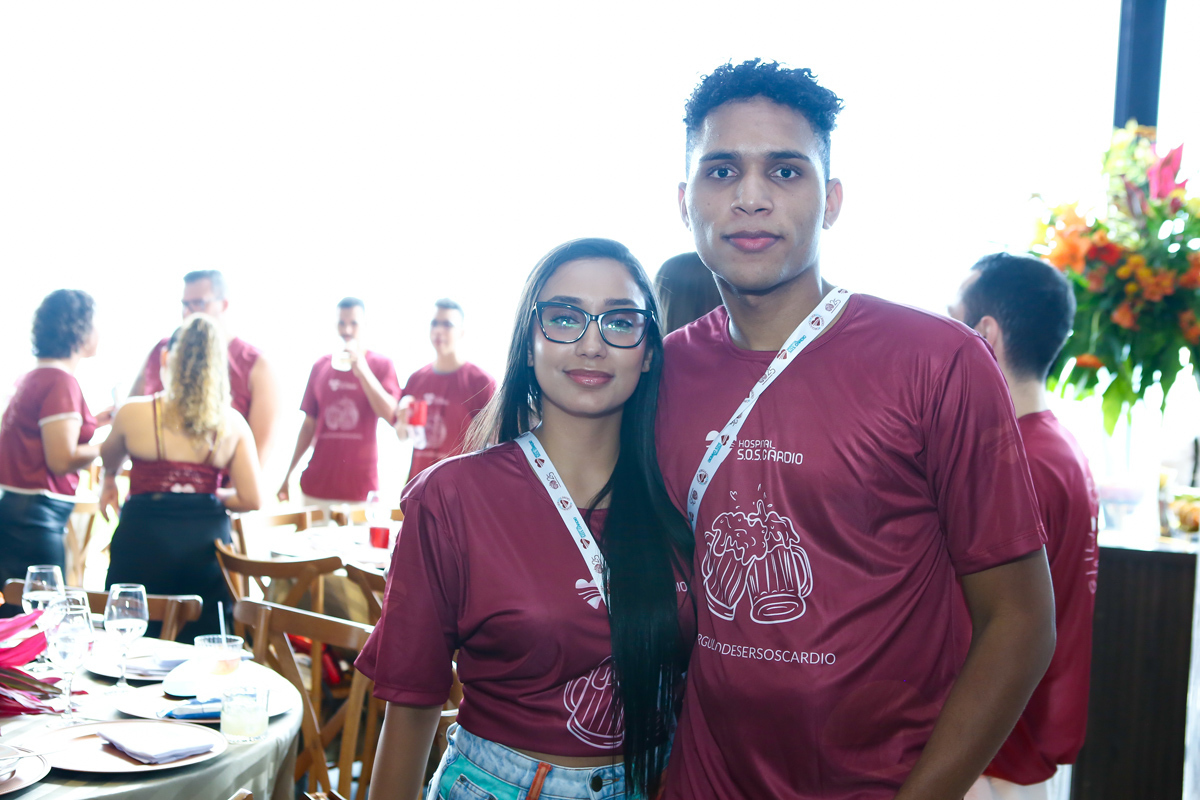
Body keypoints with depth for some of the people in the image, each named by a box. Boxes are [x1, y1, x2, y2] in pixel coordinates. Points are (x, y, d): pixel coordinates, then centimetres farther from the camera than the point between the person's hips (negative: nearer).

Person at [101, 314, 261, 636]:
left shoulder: (133, 412, -3)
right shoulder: (232, 423, -1)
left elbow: (109, 461, 19)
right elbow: (250, 499, -3)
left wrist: (109, 481, 42)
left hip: (144, 540, -1)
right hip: (207, 541, 2)